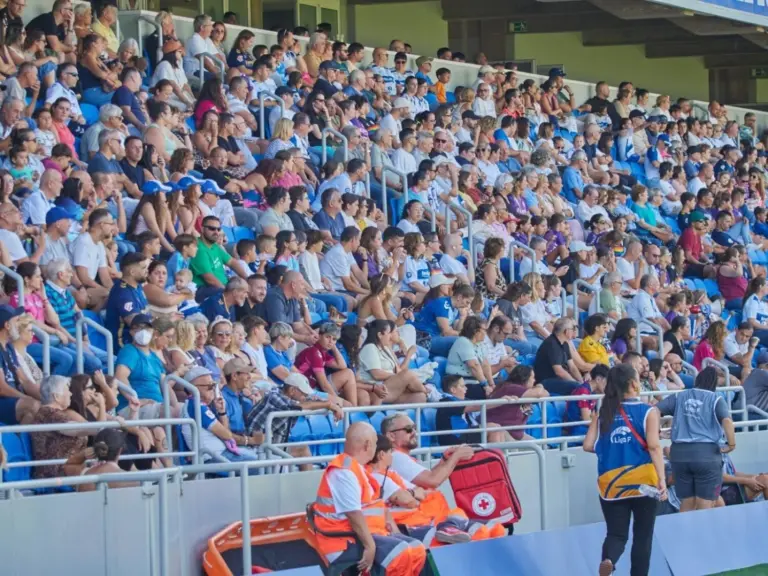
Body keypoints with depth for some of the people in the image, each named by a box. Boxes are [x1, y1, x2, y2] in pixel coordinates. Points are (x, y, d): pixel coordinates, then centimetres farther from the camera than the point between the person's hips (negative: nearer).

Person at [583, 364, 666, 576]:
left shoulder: (602, 413, 4)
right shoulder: (648, 412, -5)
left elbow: (588, 445, 0)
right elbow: (654, 446, -14)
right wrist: (662, 480, -15)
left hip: (611, 484, 2)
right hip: (643, 482, -2)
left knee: (616, 533, 5)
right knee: (643, 535, 11)